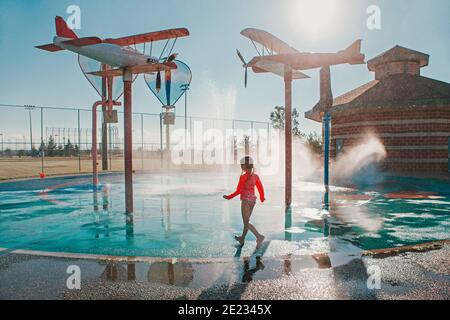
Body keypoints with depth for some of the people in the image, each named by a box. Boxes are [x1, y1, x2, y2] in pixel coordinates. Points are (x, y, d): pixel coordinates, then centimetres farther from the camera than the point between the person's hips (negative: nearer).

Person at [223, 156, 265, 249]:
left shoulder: (243, 177, -15)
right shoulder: (255, 176, 3)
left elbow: (238, 191, -15)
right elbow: (261, 188, 9)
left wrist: (229, 197, -2)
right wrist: (262, 198, 28)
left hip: (245, 200, -7)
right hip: (253, 200, 7)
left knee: (246, 222, 0)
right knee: (246, 220, 20)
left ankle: (259, 237, -17)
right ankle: (242, 239, 34)